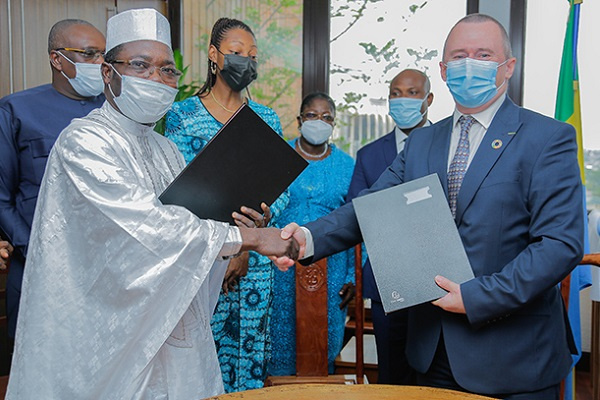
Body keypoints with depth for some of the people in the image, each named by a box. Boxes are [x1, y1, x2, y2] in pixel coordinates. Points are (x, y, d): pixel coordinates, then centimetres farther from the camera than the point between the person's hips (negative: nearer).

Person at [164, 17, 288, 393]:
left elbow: (282, 189, 8)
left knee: (250, 346, 6)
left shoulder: (267, 118, 10)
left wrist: (263, 218, -13)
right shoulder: (183, 115, 2)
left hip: (255, 259, 3)